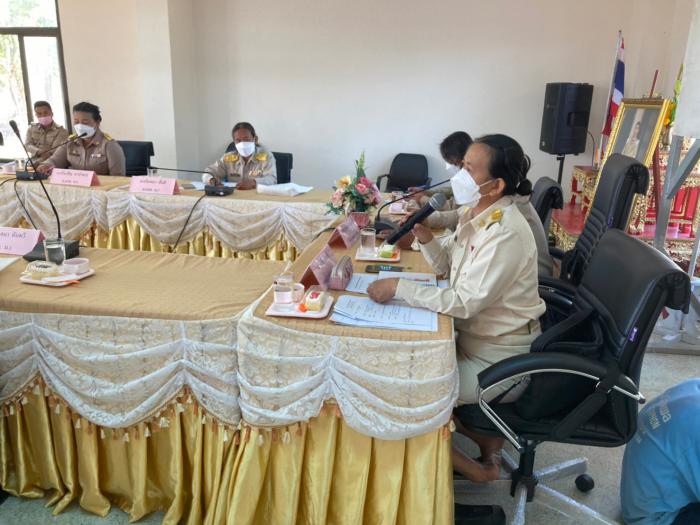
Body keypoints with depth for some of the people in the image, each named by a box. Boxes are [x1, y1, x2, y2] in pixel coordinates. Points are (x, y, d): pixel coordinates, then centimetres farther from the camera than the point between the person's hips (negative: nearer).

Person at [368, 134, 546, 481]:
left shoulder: (506, 235, -27)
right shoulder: (476, 213, 0)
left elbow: (464, 303, -28)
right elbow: (447, 265, 9)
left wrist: (399, 288, -26)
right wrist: (425, 238, -9)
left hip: (498, 362, -9)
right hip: (474, 337, 9)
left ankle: (473, 466, 13)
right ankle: (485, 440, 18)